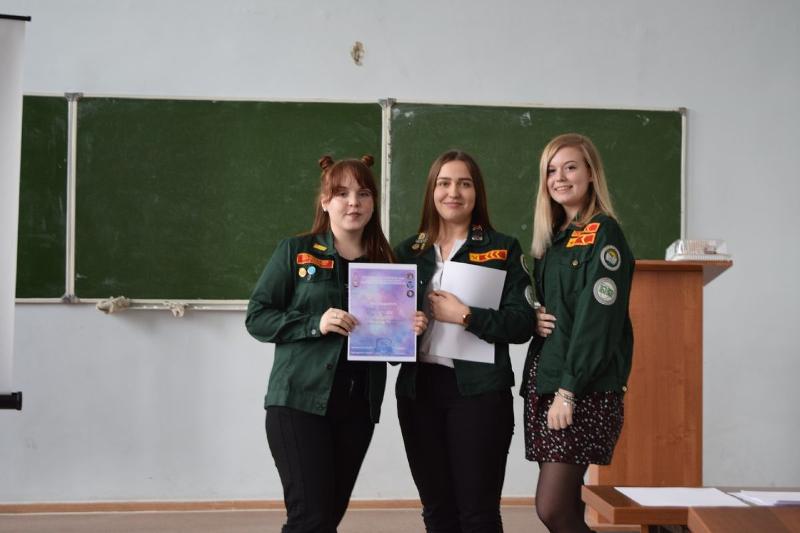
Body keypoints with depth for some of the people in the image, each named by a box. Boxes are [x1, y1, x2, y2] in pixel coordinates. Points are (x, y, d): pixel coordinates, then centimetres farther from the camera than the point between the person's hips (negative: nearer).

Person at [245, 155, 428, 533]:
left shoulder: (385, 261, 8)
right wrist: (315, 324, -17)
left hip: (358, 406, 4)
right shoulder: (295, 252, -1)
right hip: (299, 401, -4)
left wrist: (410, 330, -6)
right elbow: (256, 317, -4)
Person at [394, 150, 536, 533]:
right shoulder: (408, 251, 11)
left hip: (478, 390, -3)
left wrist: (465, 316, -17)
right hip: (419, 389, 4)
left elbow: (522, 324, -7)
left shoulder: (502, 249, 1)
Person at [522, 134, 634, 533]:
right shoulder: (552, 238, 17)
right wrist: (535, 317, -1)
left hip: (586, 388, -7)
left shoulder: (603, 234, -7)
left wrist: (570, 389, -19)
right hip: (544, 379, 7)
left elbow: (597, 318, -15)